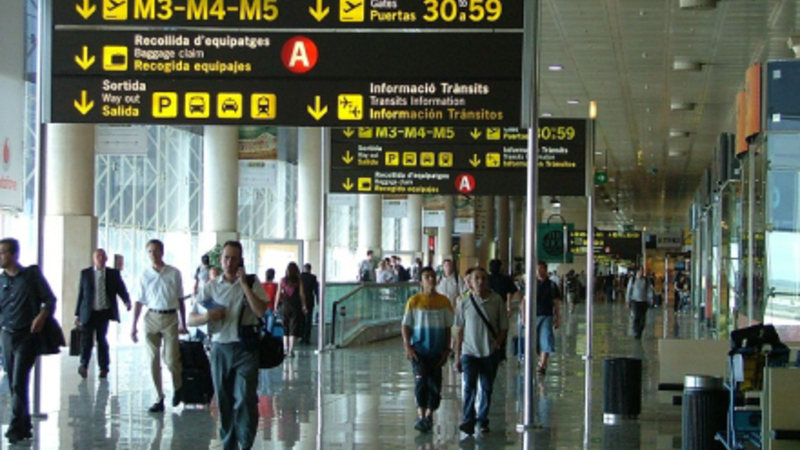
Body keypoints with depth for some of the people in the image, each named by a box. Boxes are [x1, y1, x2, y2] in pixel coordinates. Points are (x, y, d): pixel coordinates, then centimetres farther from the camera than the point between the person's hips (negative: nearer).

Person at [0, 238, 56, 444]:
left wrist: (41, 316, -19)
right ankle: (25, 427, 18)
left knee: (19, 383, -12)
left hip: (27, 336, -5)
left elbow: (50, 300, -3)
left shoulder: (32, 274, -4)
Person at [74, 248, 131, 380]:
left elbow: (121, 289, 0)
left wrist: (127, 301, -22)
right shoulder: (85, 273, 5)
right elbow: (80, 294, 5)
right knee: (87, 339, -4)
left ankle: (103, 368, 16)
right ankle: (84, 365, 13)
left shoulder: (113, 274, 5)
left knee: (102, 340, 6)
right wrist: (77, 314, 3)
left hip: (105, 312, 1)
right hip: (89, 313, 0)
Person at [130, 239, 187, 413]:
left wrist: (183, 323, 9)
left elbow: (180, 299, 8)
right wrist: (133, 326, 1)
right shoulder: (145, 276, 3)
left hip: (170, 317, -2)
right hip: (151, 317, 2)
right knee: (154, 360, 2)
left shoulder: (174, 273, 1)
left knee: (171, 359, -6)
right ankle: (160, 398, 10)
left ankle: (178, 387, 23)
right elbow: (139, 302, 5)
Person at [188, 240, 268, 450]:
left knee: (245, 399, -12)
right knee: (224, 401, 8)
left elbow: (261, 311, -12)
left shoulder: (251, 283, 3)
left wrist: (244, 284, -12)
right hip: (220, 348, 3)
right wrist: (208, 316, -14)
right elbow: (191, 319, 7)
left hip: (245, 348, -3)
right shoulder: (211, 287, 7)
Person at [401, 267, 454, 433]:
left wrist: (447, 349, 2)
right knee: (420, 380, -15)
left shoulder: (444, 302, 3)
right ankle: (421, 416, -16)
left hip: (437, 351, 2)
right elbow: (406, 326, 2)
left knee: (435, 384, 4)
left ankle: (429, 415, 19)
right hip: (419, 349, -2)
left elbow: (448, 327, 8)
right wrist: (408, 347, -8)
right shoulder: (414, 301, -1)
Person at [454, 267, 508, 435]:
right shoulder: (464, 303, 0)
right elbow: (459, 330, 6)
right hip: (469, 351, -1)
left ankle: (482, 421, 19)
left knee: (487, 388, 9)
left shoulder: (497, 301, -1)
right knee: (469, 386, -11)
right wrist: (457, 355, 6)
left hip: (490, 353, 1)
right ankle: (468, 420, -12)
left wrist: (496, 344, -8)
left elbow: (504, 327, 5)